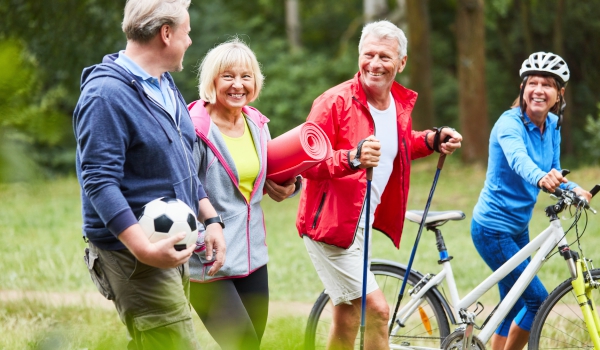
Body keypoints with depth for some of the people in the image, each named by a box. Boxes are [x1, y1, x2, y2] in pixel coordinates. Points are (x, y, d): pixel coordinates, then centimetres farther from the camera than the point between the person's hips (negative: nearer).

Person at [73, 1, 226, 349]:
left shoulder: (165, 86, 14)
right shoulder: (107, 93, -16)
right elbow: (99, 182, -22)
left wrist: (211, 220, 12)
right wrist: (145, 249, -29)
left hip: (174, 251, 9)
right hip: (134, 254, -9)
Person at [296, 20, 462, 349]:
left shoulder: (401, 102, 5)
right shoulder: (335, 101, -18)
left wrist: (432, 140, 8)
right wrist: (352, 158, -36)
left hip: (362, 222, 8)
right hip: (329, 223, -8)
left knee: (347, 321, 16)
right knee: (377, 309, -13)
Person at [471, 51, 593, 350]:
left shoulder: (553, 125, 2)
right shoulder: (510, 123, -21)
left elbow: (553, 172, 6)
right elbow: (518, 158, -42)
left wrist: (573, 189, -17)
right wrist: (541, 178, -64)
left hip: (518, 227, 8)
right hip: (493, 228, -8)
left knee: (515, 306, 12)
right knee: (537, 299, -11)